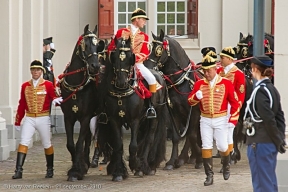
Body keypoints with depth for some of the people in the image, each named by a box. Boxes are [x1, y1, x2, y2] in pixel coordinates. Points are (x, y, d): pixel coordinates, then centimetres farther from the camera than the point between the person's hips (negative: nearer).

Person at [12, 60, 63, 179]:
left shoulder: (48, 85, -2)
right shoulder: (25, 86, 5)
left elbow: (54, 98, -4)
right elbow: (21, 104, 8)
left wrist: (56, 100, -29)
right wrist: (17, 121, 9)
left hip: (43, 119, -2)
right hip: (29, 119, 2)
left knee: (47, 145, 10)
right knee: (23, 143, -11)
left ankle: (50, 169, 25)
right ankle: (18, 170, -15)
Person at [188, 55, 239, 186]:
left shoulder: (226, 83, -6)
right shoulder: (199, 84, 1)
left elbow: (234, 103, -3)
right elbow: (190, 101, -1)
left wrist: (233, 120, -8)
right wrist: (196, 97, -24)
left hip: (220, 120, -2)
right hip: (205, 120, 2)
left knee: (222, 146, -1)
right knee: (206, 147, -1)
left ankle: (226, 166, 31)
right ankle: (209, 176, 7)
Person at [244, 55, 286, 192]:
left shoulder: (260, 90, -16)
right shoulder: (272, 88, 10)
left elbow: (268, 119, -19)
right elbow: (280, 116, 11)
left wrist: (278, 141, -12)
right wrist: (281, 138, 9)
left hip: (260, 143, -9)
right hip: (270, 143, 9)